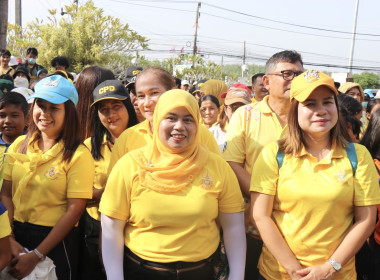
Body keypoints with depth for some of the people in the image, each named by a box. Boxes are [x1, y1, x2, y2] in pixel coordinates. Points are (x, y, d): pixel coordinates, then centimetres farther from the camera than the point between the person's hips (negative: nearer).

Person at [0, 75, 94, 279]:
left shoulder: (78, 155, -14)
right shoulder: (19, 145, 1)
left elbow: (74, 211, -15)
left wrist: (36, 255, -15)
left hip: (56, 239, -4)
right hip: (17, 234, 4)